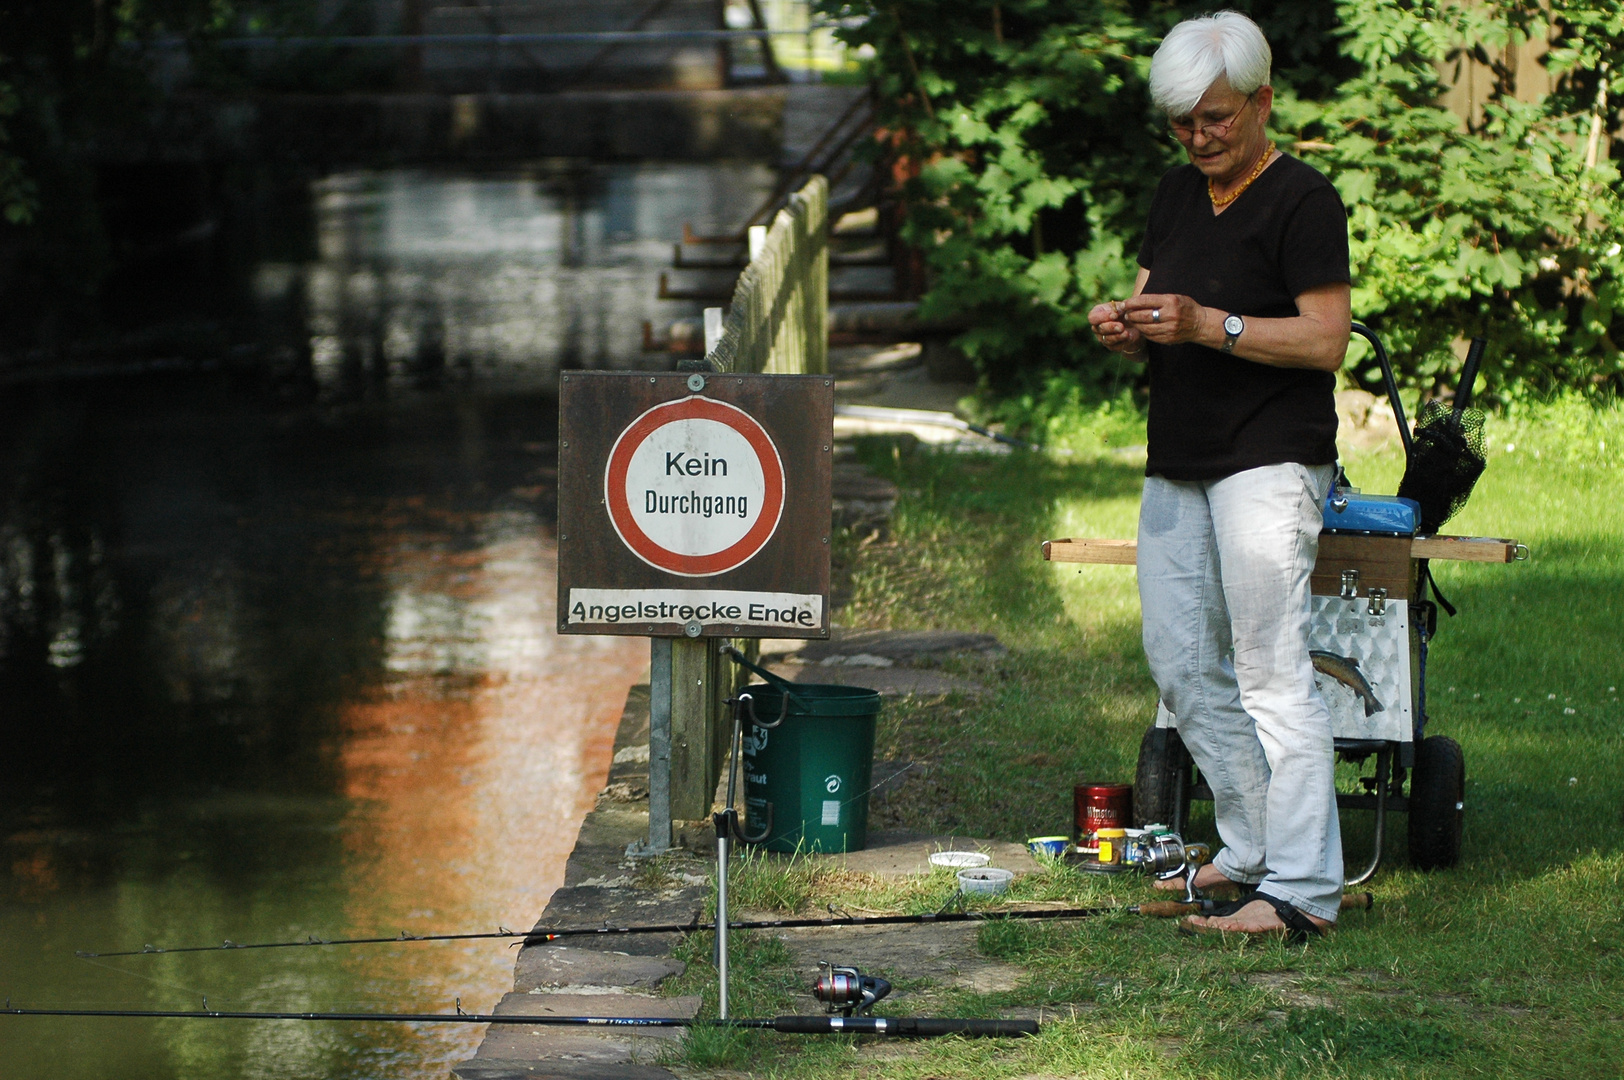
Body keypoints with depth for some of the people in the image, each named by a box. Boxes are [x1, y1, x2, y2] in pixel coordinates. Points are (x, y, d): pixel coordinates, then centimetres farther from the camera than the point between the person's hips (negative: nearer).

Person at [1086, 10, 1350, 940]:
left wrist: (1208, 325, -23)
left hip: (1271, 460, -9)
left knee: (1273, 670, -12)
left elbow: (1327, 340, -14)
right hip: (1179, 462, 9)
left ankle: (1302, 890, -12)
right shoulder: (1178, 196, 16)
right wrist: (1125, 326, -3)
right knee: (1182, 663, 10)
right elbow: (1156, 317, 21)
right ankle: (1251, 851, 21)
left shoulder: (1302, 201, -8)